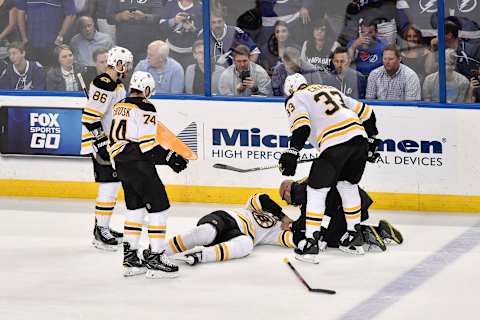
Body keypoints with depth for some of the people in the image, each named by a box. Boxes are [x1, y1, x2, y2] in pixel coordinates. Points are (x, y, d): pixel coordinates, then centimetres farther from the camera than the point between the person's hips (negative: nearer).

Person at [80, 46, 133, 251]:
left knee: (113, 184, 16)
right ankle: (100, 234, -11)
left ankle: (102, 226, 27)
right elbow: (90, 116, -24)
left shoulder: (117, 84, 15)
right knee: (109, 185, -12)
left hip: (112, 141, 11)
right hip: (100, 141, -11)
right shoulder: (104, 84, -19)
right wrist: (101, 143, -25)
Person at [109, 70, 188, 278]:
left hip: (121, 164, 9)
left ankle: (130, 258, 19)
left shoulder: (119, 107, 13)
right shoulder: (145, 108, -13)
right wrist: (169, 157, -10)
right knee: (159, 207, -3)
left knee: (135, 208, 18)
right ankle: (155, 258, -7)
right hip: (138, 165, -9)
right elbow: (147, 143, -18)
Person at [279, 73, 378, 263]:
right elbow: (365, 112, 30)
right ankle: (354, 238, 31)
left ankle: (310, 243, -3)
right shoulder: (331, 90, 32)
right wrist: (372, 139, 38)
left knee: (316, 189, 2)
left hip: (335, 143, -6)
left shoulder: (295, 100, 12)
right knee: (348, 185, 25)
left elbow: (301, 126, -9)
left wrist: (292, 153, -11)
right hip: (359, 137, 7)